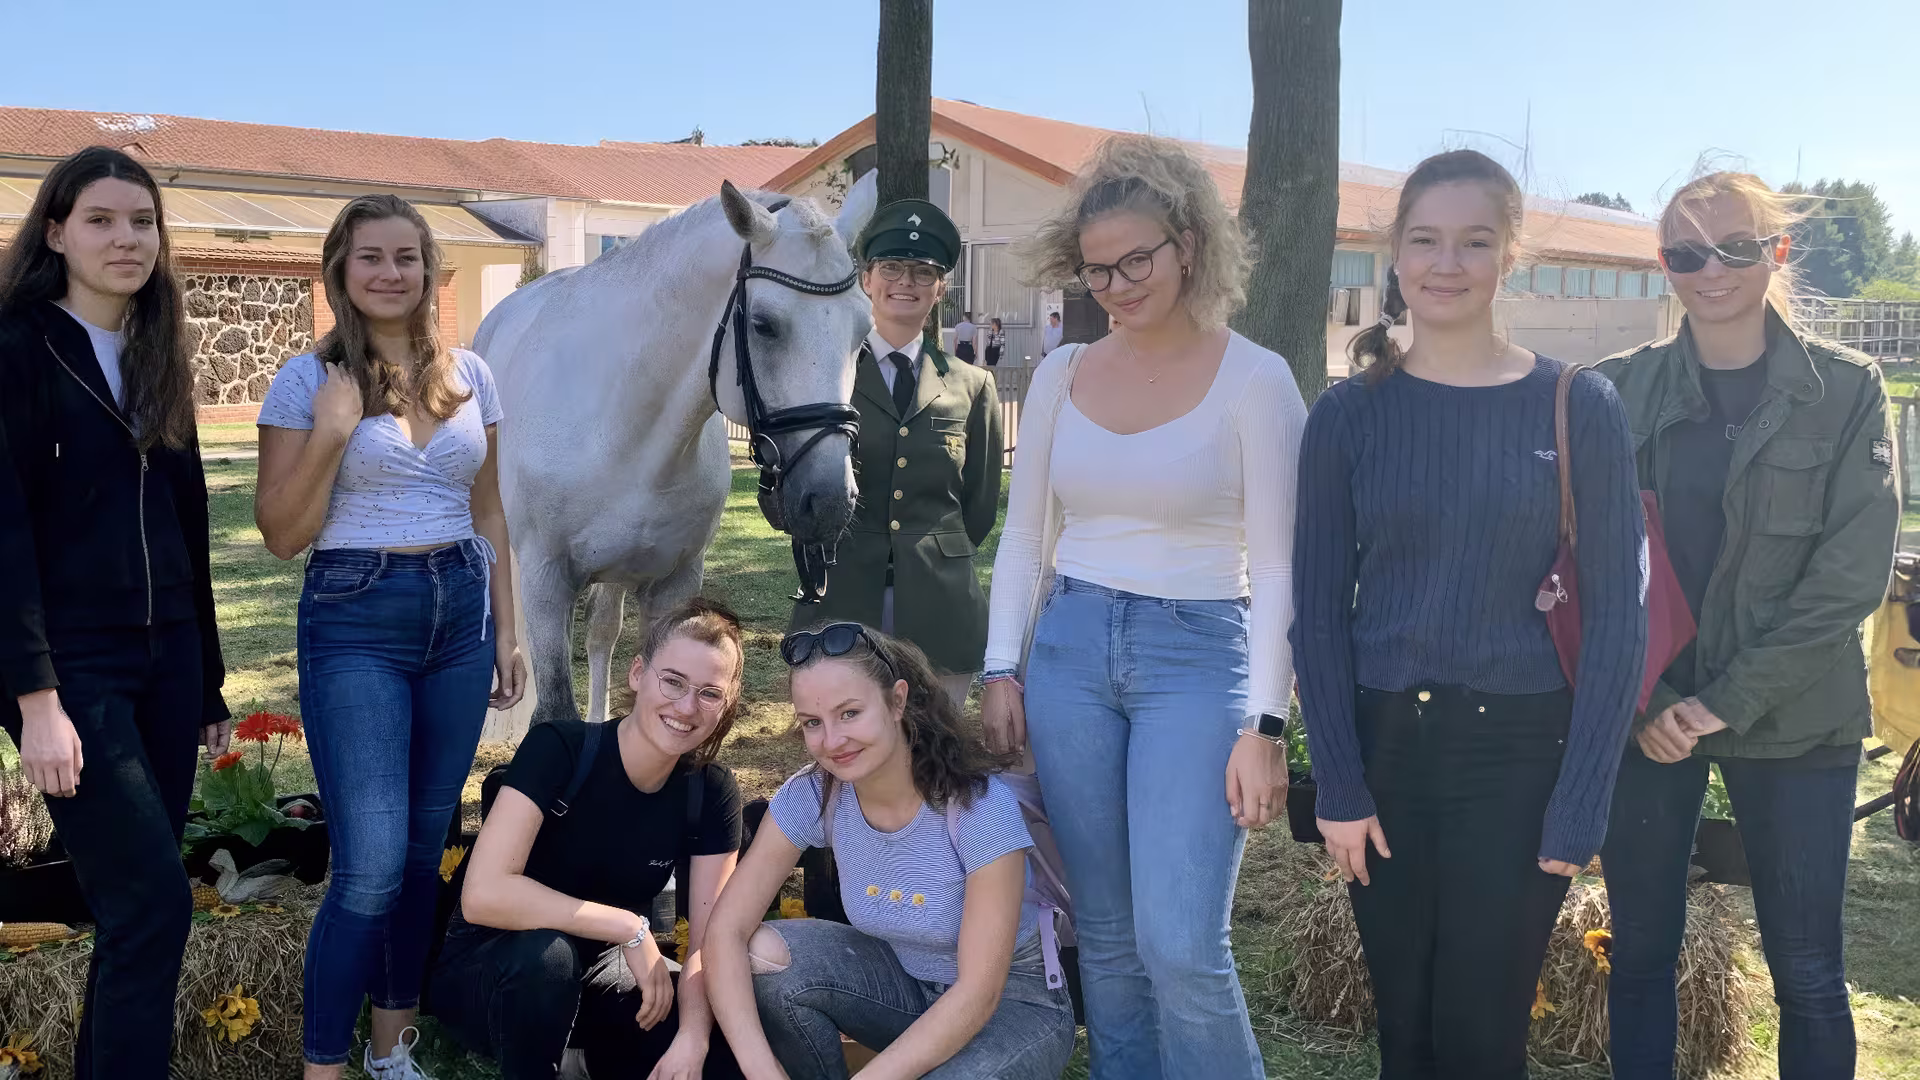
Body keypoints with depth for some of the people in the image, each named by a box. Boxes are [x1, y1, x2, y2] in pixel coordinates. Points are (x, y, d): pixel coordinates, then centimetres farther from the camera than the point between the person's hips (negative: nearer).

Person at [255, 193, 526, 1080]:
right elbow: (282, 534, -6)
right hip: (355, 620, -4)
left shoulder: (468, 375, 7)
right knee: (371, 865, -11)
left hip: (460, 615, 5)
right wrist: (331, 433, -17)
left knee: (425, 849, 11)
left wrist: (506, 630, 12)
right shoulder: (310, 380, -4)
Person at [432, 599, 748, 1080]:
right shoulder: (558, 749, -24)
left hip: (597, 974, 4)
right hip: (489, 971, -4)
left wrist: (692, 1039, -31)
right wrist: (629, 928, -32)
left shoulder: (711, 792, -10)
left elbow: (708, 941, -12)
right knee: (546, 952, -38)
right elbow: (484, 894, -34)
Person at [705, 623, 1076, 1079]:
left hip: (1014, 1005, -4)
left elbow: (979, 993, -28)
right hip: (904, 982, 4)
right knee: (764, 954, -22)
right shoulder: (811, 797, -15)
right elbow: (726, 932, -19)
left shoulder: (981, 805, -28)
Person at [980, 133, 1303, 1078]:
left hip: (1197, 654, -4)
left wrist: (1264, 726, -11)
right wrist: (1000, 672, 3)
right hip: (1071, 647, 4)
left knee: (1182, 947, -10)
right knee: (1106, 940, 10)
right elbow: (1023, 539, 12)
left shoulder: (1255, 380, -6)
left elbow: (1275, 568, -7)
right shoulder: (1062, 374, 6)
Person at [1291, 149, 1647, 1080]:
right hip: (1380, 743, 2)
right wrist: (1338, 785, -5)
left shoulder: (1579, 408, -4)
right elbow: (1319, 608, 2)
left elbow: (1615, 615, -4)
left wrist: (1578, 809, -9)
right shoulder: (1348, 414, 1)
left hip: (1517, 753, -2)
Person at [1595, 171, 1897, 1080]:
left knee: (1807, 970, 3)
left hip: (1794, 721, -1)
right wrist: (1646, 699, -11)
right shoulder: (1617, 390, 2)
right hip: (1643, 716, 1)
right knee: (1641, 950, 9)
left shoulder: (1845, 389, -1)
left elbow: (1852, 569, -7)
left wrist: (1732, 699, -13)